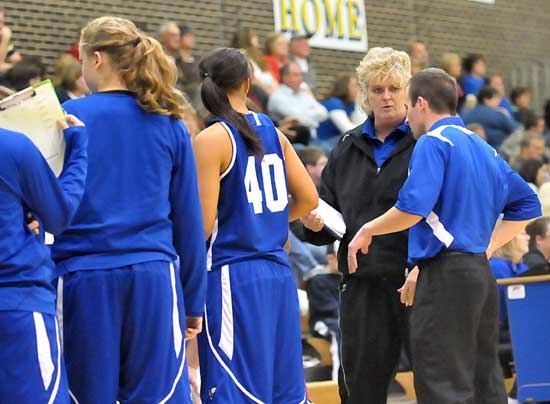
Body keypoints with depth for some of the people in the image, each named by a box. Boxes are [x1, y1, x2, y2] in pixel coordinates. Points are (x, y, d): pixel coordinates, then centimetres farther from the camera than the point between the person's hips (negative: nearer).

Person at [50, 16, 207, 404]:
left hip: (84, 277, -2)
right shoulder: (169, 124, 6)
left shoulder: (70, 116, -2)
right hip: (154, 278, 2)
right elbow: (190, 220, 9)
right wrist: (194, 301, 15)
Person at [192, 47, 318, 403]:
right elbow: (309, 199, 13)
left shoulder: (210, 140, -8)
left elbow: (204, 224, -12)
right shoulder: (271, 132, 9)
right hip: (277, 271, 6)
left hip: (232, 277, -6)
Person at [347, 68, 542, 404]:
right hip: (480, 273, 9)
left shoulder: (433, 142, -8)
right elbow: (527, 204, 24)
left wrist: (366, 232, -5)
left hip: (446, 275, -9)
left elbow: (412, 209, -20)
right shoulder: (484, 148, 18)